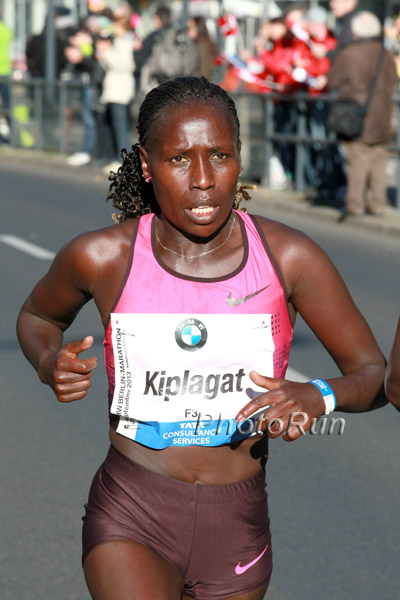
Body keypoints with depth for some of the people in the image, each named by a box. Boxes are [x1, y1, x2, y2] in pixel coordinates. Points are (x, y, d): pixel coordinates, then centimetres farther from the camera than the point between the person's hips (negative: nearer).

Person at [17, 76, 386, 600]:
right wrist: (50, 365, -9)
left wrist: (318, 396, -23)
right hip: (130, 518, -2)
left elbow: (376, 375, -1)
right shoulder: (102, 257, -8)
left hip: (237, 531, 2)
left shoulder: (289, 257, -8)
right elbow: (37, 316, 14)